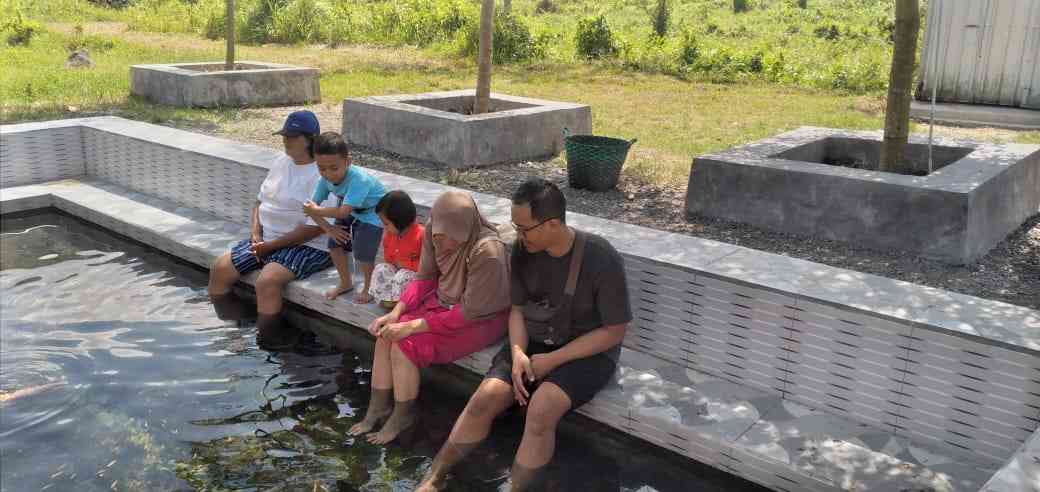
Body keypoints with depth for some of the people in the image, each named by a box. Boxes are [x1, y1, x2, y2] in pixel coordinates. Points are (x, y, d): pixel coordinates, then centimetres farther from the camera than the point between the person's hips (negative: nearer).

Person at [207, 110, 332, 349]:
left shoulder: (321, 175, -17)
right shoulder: (281, 162, 9)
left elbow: (315, 228, -21)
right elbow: (260, 202, 17)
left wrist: (271, 246, -16)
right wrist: (256, 235, -1)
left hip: (305, 246, -9)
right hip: (267, 239, 9)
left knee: (267, 281, -32)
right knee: (219, 270, 0)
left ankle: (268, 344, -13)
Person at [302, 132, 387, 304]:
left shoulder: (358, 179, -40)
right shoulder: (325, 179, -18)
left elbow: (343, 212, -42)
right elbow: (312, 205, -10)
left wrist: (316, 210, -29)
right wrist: (328, 228, -21)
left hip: (373, 212, -7)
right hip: (352, 212, 7)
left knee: (362, 252, -17)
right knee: (335, 243, 0)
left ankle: (369, 288, 10)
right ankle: (345, 283, 23)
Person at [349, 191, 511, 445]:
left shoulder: (487, 251, -32)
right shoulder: (434, 233, -12)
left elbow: (471, 311, -27)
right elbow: (425, 278, 1)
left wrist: (414, 326, -25)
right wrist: (395, 313, -13)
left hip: (482, 318, -7)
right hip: (443, 301, 7)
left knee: (405, 345, -19)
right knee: (386, 335, -9)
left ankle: (402, 415, 4)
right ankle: (378, 407, 10)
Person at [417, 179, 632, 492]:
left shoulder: (602, 260, -21)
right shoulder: (523, 251, -6)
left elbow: (614, 331, -15)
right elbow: (517, 309, 6)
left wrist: (552, 360, -19)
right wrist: (518, 352, -14)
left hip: (588, 352, -4)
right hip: (533, 343, 4)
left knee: (541, 410, -31)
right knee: (485, 399, -17)